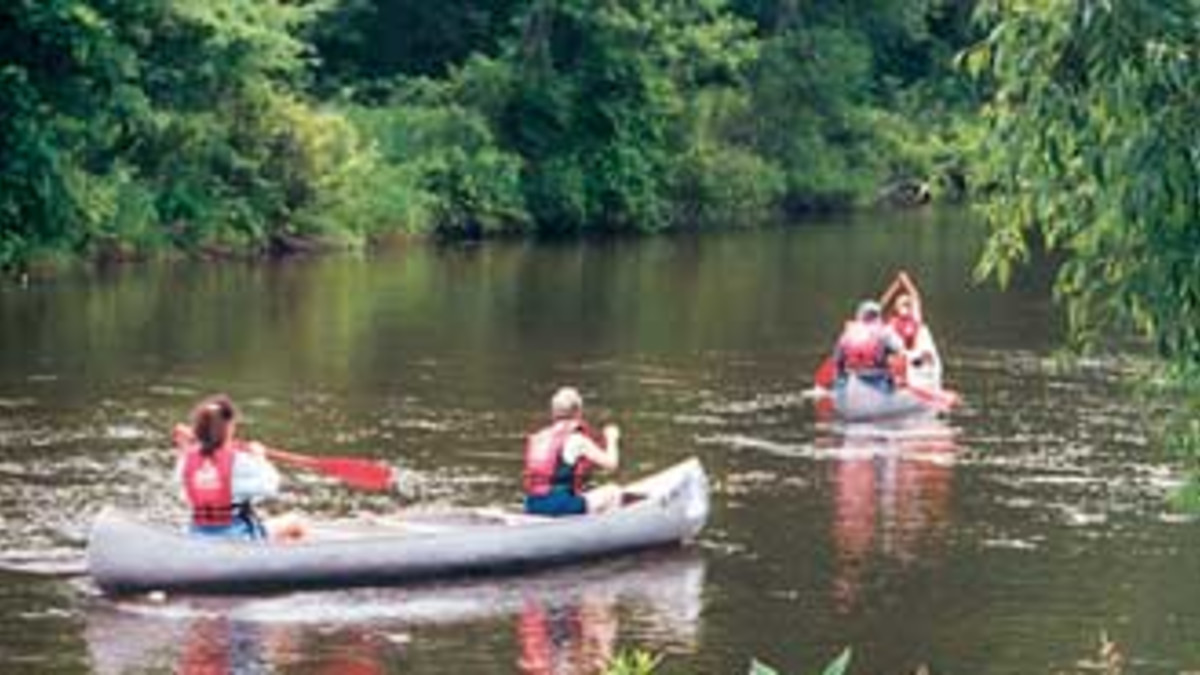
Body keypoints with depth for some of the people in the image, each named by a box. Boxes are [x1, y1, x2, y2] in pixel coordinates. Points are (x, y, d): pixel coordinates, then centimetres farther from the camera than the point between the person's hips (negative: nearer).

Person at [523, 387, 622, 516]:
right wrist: (611, 439, 17)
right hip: (560, 504, -7)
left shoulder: (537, 438, 9)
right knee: (613, 492, 10)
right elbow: (611, 463, -3)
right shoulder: (577, 440, -9)